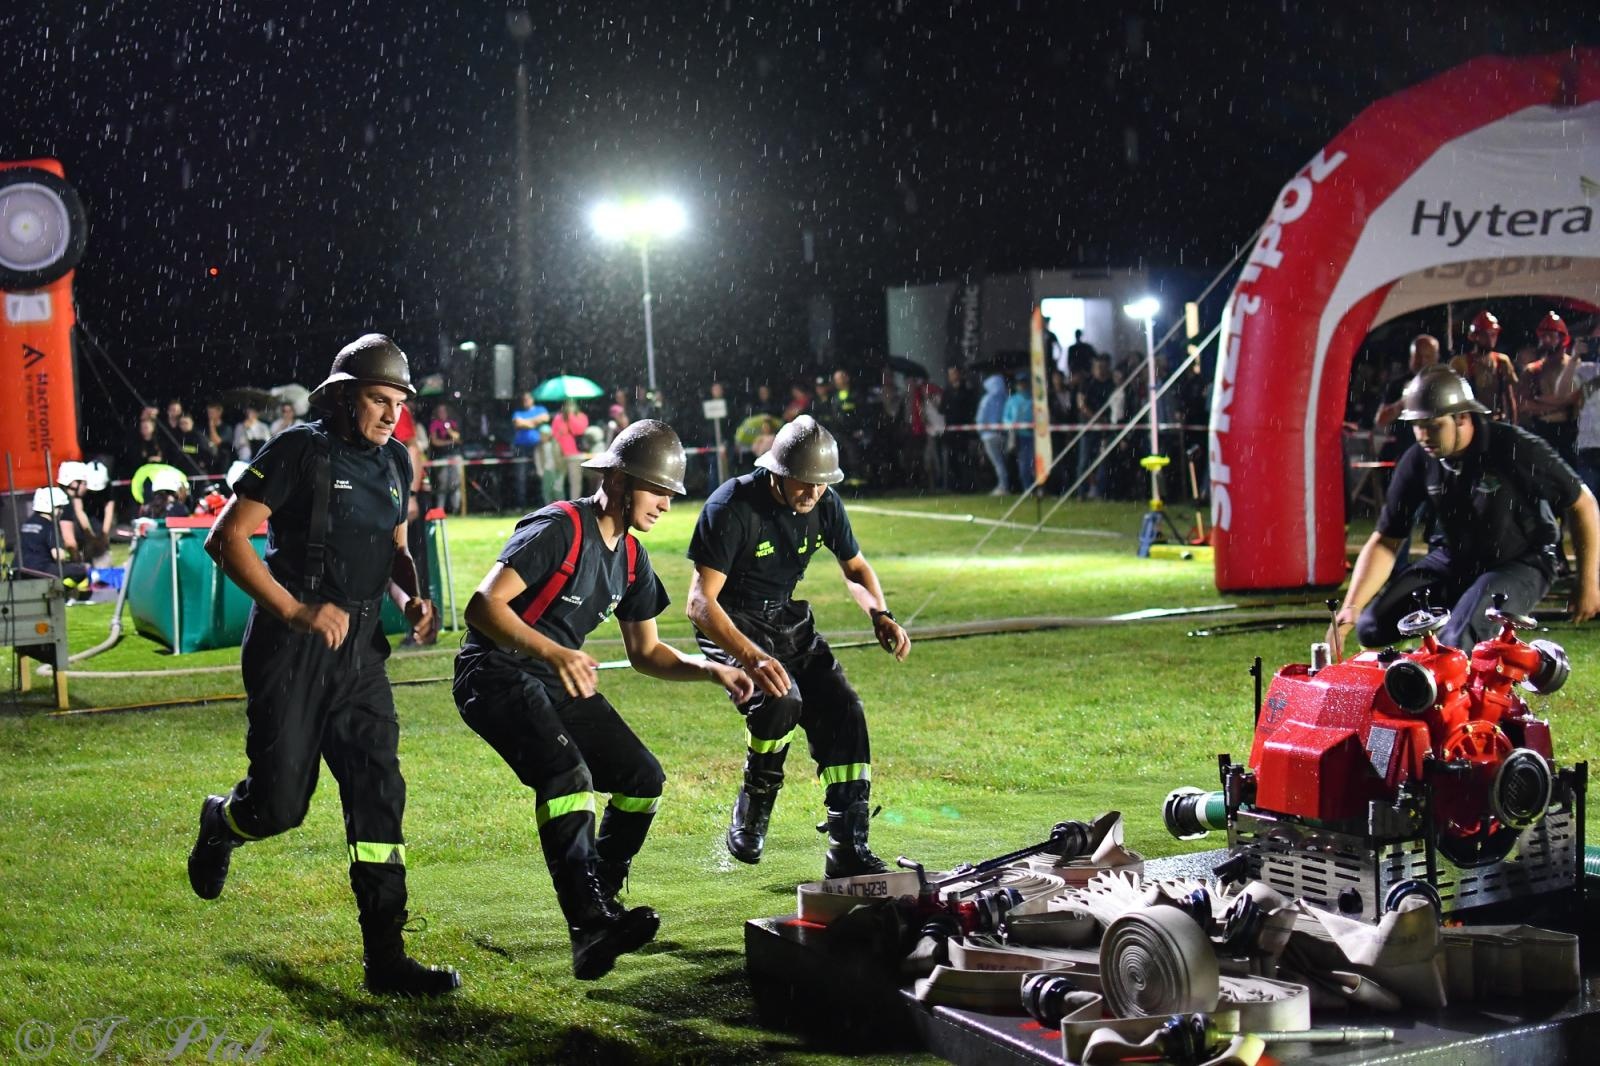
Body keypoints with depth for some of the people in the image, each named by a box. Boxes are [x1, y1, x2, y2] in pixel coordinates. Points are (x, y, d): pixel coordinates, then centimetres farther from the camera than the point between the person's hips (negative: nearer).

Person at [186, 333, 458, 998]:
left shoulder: (394, 463, 12)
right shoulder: (300, 450, -9)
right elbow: (227, 538, -13)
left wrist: (411, 598, 5)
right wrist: (296, 610, -19)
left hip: (359, 648, 6)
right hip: (291, 646, -6)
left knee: (378, 796, -2)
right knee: (280, 803, -3)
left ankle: (385, 958, 1)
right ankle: (220, 824, 35)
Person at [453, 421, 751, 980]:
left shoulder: (632, 558, 9)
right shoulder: (560, 528, -18)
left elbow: (646, 652, 18)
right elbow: (484, 606, -27)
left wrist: (712, 671, 1)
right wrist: (554, 651, -40)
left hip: (561, 681, 9)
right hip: (498, 673, -9)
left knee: (643, 780, 2)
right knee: (569, 775, -31)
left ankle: (599, 904, 18)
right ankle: (591, 929, -36)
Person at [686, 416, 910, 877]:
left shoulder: (825, 504, -5)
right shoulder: (732, 506, -24)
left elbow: (855, 567, 13)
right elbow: (700, 602, -29)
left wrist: (880, 616, -8)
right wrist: (751, 658, -43)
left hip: (788, 620, 6)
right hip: (731, 626, -6)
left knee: (844, 713, -9)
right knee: (780, 698, -32)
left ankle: (848, 848, -4)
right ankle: (751, 814, -8)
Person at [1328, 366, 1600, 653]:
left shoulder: (1514, 448, -21)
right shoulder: (1417, 461, -10)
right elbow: (1385, 541, -8)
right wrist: (1351, 607, -21)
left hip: (1519, 565, -6)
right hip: (1451, 561, 6)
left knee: (1458, 643, -33)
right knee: (1372, 626, -10)